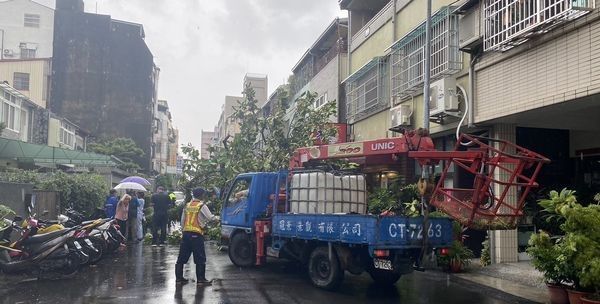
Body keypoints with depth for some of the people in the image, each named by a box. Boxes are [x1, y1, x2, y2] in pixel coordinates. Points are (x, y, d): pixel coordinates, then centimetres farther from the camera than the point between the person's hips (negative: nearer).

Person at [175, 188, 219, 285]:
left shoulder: (187, 206, 13)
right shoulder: (202, 206, -6)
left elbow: (182, 221, 15)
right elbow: (210, 218, -8)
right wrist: (217, 218, 10)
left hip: (186, 233, 6)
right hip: (197, 234, -6)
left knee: (182, 257, 11)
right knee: (200, 258, 2)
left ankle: (179, 278, 17)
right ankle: (201, 279, 5)